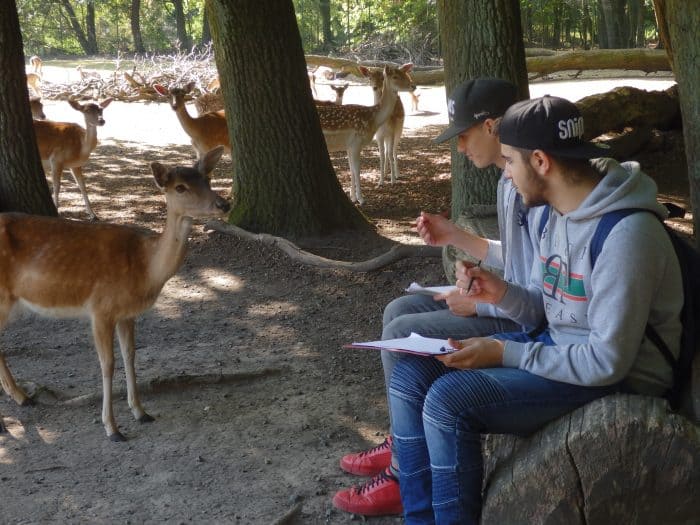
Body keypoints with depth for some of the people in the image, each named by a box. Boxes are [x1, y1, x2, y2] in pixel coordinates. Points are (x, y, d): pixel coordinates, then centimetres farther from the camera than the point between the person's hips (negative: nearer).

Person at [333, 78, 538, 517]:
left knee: (402, 336, -14)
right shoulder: (512, 180, 9)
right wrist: (455, 237, 12)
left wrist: (478, 303, -15)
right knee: (399, 311, 12)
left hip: (527, 323, -11)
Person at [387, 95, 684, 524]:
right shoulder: (551, 211, 3)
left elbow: (607, 362, -26)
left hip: (615, 380, -9)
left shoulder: (626, 234, -26)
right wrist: (502, 294, -10)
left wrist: (505, 353, -21)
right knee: (411, 376, -3)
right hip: (554, 344, 9)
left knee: (449, 400, -24)